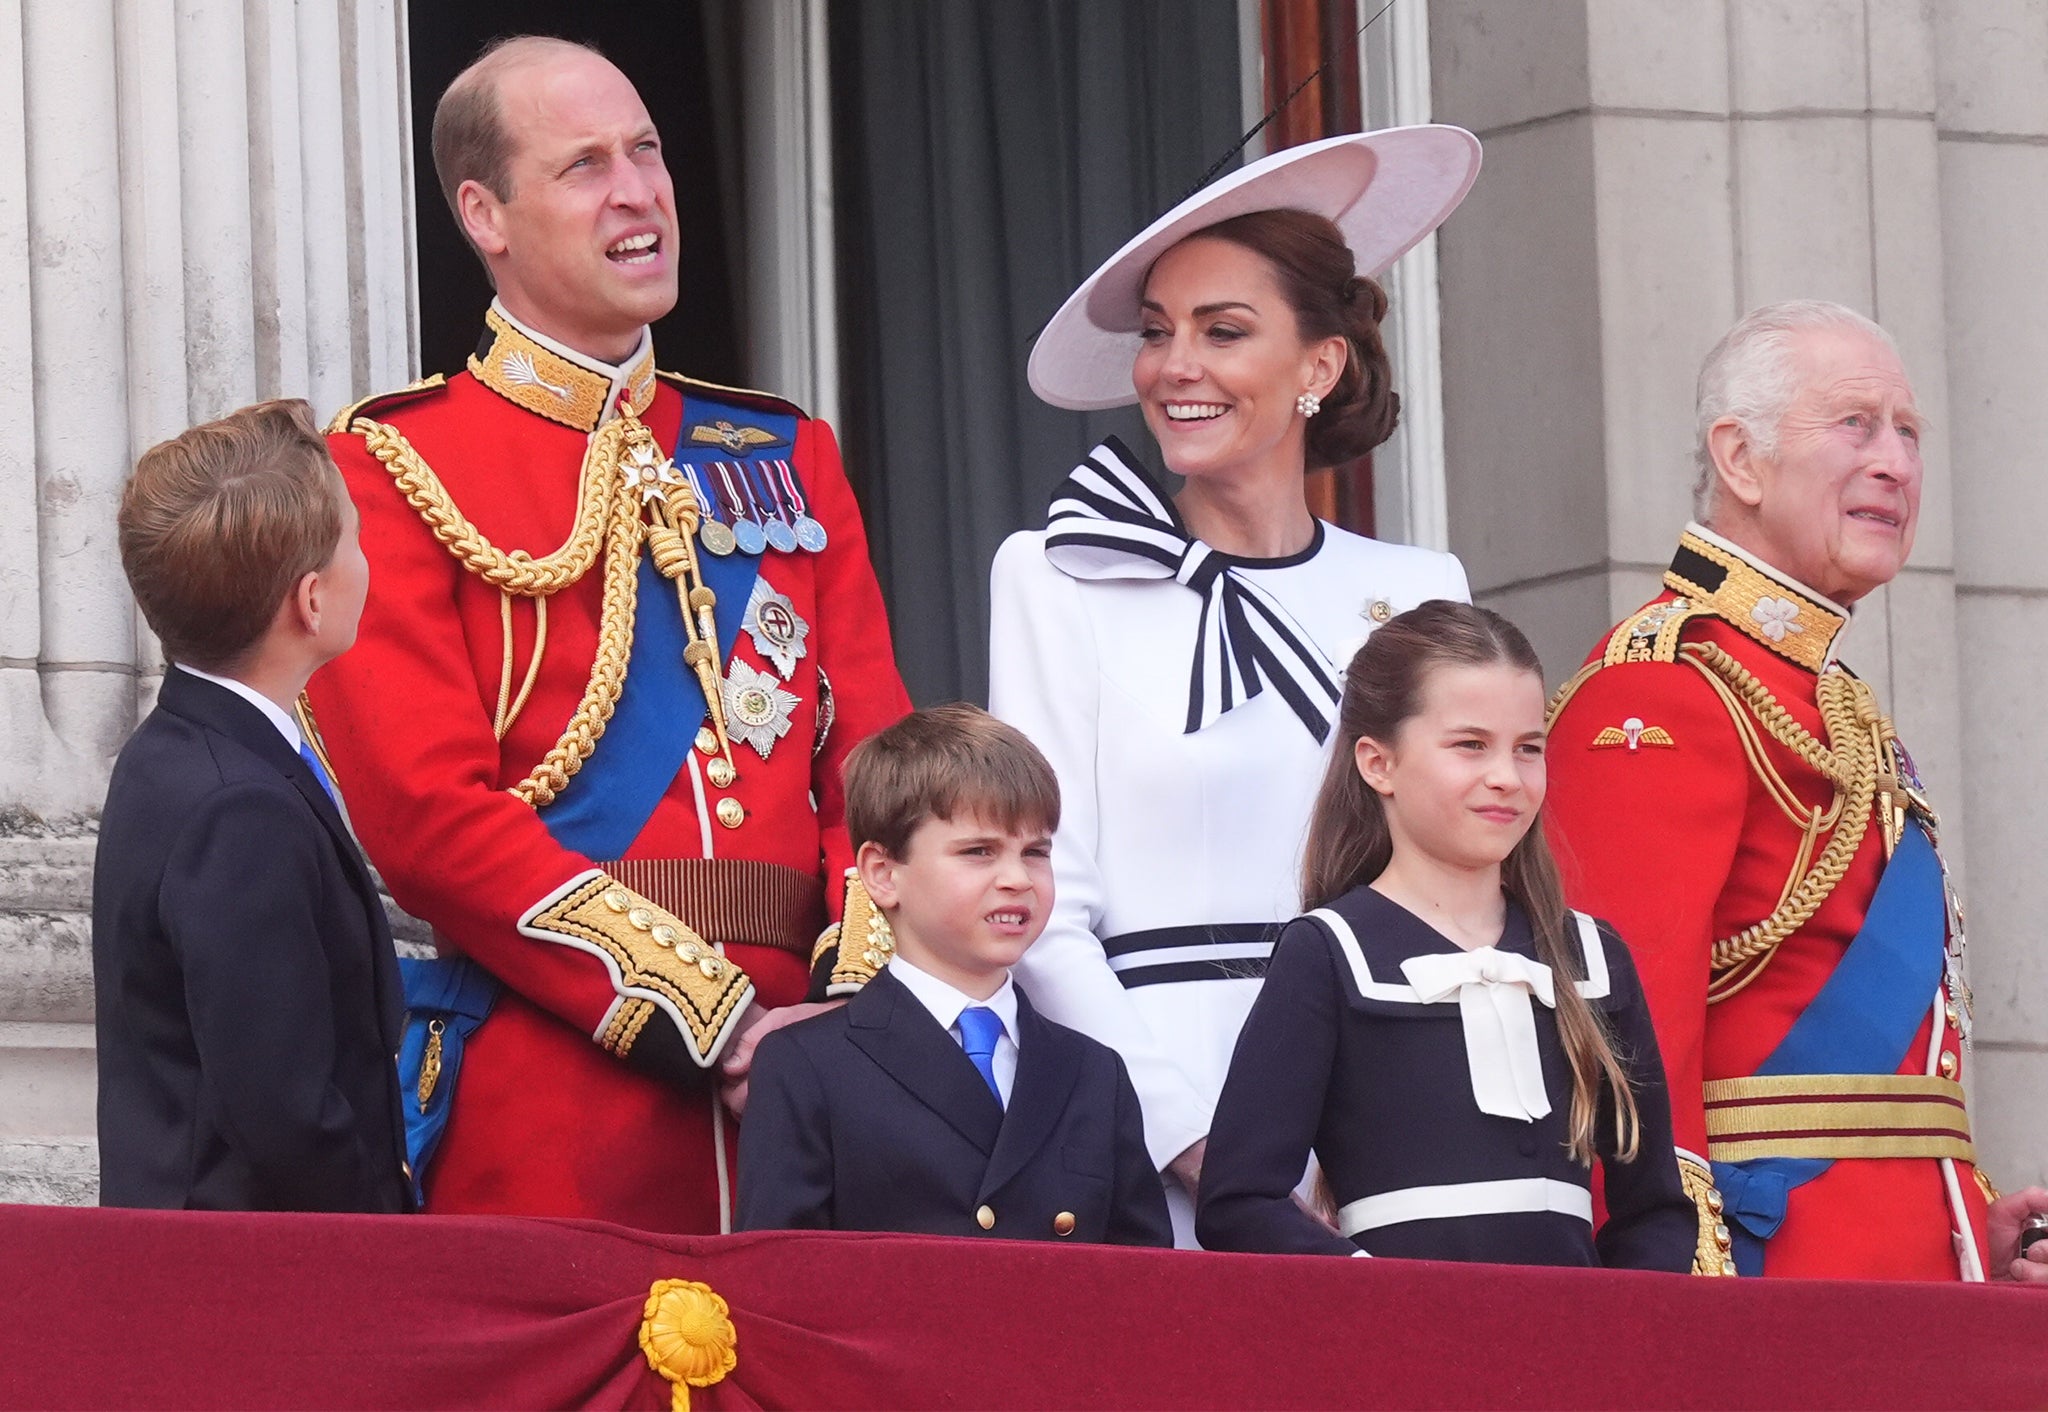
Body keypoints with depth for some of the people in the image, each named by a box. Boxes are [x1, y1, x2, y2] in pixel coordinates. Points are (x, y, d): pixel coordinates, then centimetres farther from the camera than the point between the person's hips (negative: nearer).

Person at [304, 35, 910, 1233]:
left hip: (799, 1083, 4)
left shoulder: (787, 458, 17)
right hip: (546, 1111, -4)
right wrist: (715, 1024, -14)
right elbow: (430, 813, -9)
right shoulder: (397, 469, 1)